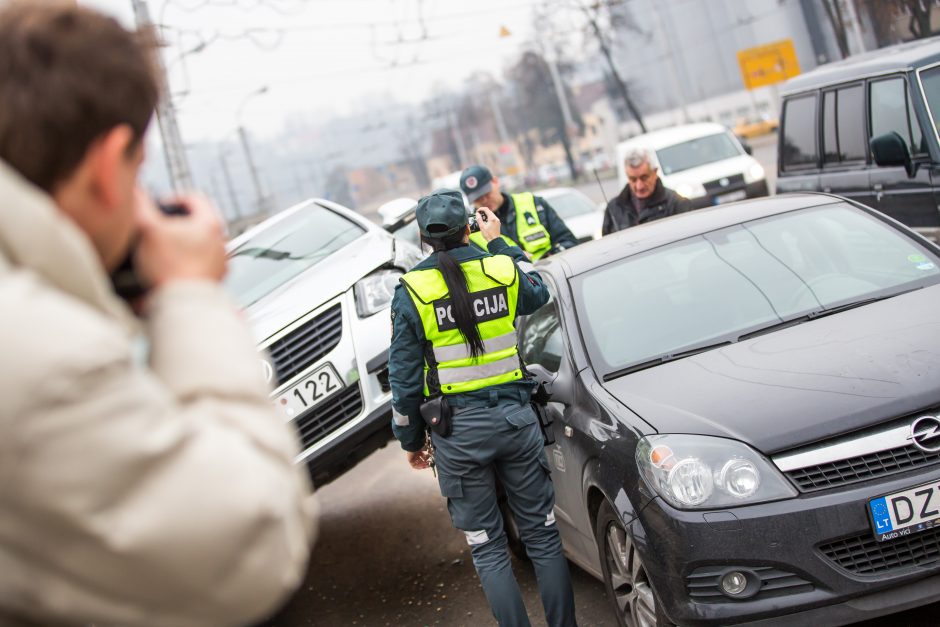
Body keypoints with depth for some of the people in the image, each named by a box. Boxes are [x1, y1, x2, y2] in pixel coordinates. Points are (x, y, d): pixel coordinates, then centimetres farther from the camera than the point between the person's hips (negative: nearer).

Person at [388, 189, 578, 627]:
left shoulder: (411, 292, -6)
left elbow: (405, 378, -4)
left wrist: (410, 439, 9)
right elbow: (538, 294, 24)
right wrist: (499, 242, 29)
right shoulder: (502, 271, -2)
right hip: (515, 418, 2)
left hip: (457, 432, -2)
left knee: (486, 548, 9)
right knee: (542, 534, 13)